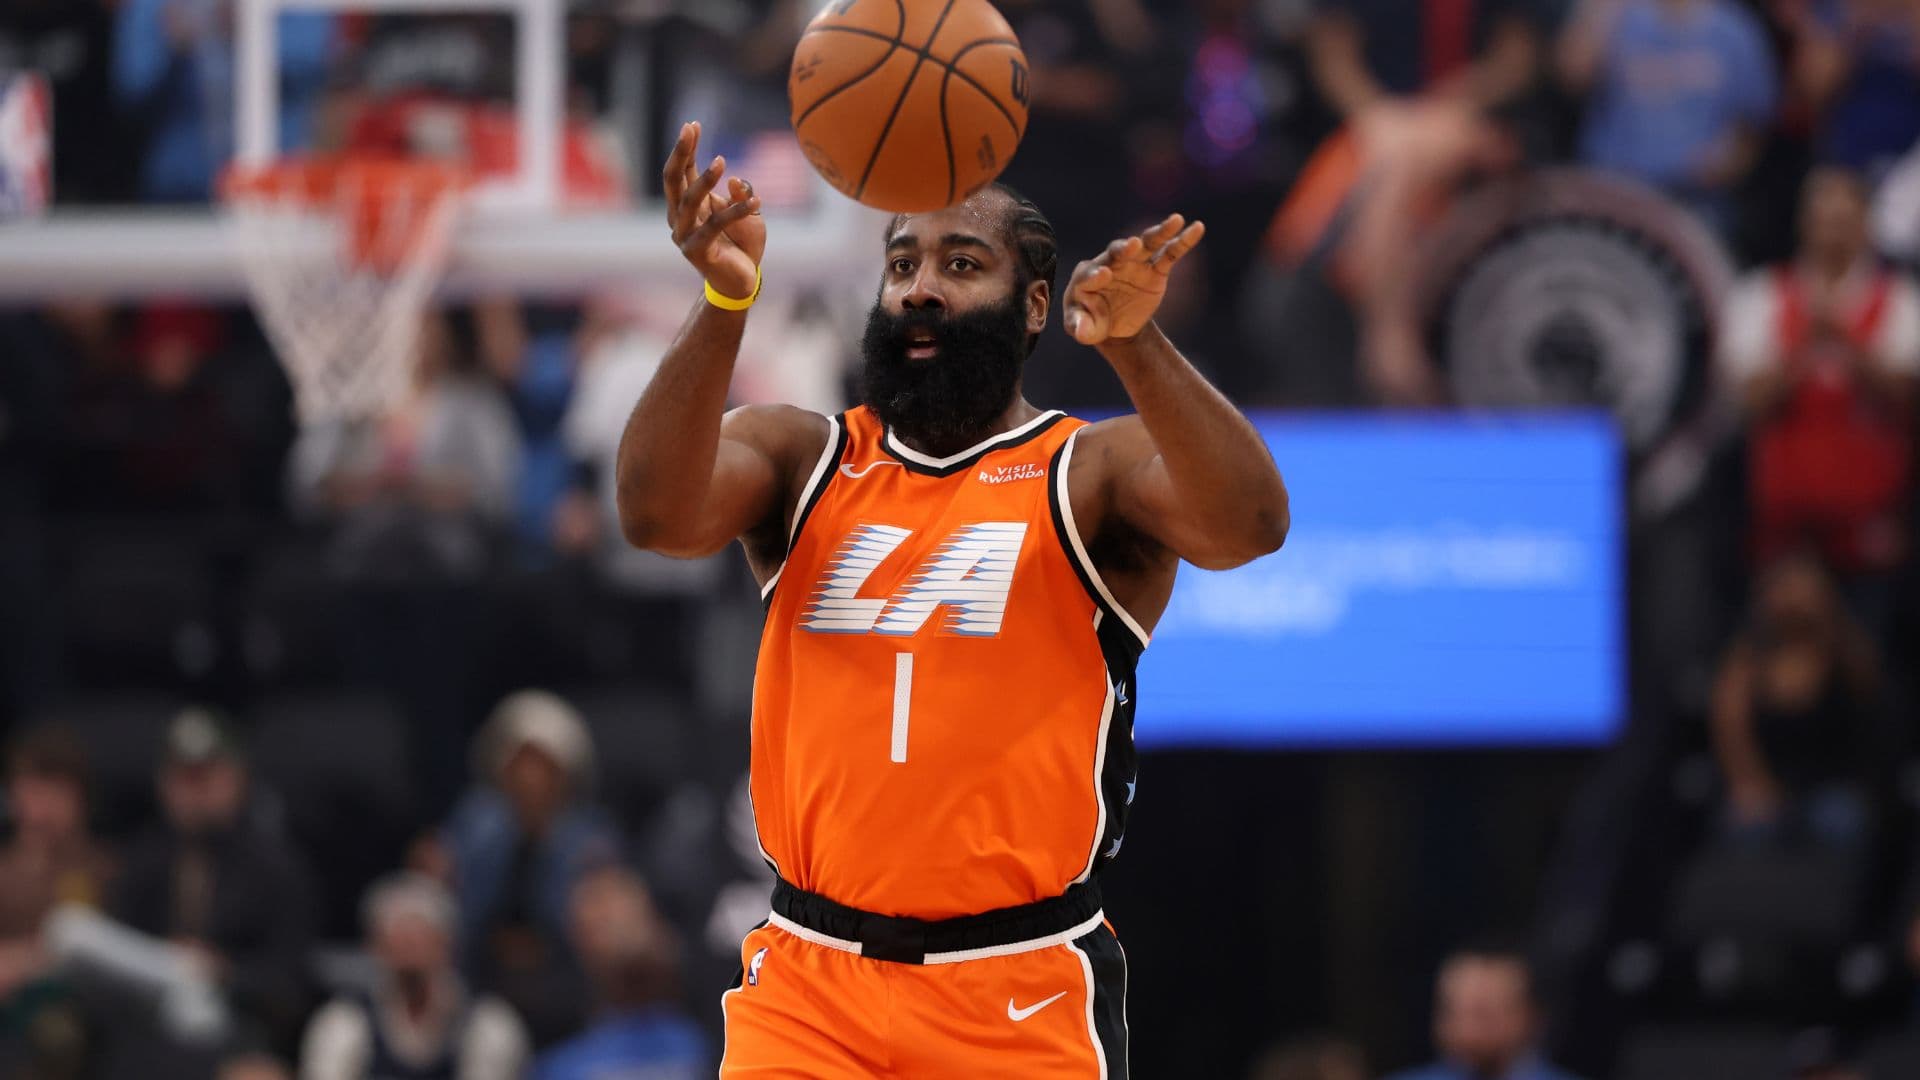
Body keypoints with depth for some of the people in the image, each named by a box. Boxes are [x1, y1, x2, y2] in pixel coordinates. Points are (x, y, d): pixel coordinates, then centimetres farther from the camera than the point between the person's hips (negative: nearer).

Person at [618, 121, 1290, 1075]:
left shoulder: (1092, 473, 1)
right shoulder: (801, 460, 9)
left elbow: (1248, 527, -19)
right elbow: (656, 514, -11)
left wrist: (1133, 346, -36)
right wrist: (725, 302, -27)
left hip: (1023, 999, -2)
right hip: (809, 987, 2)